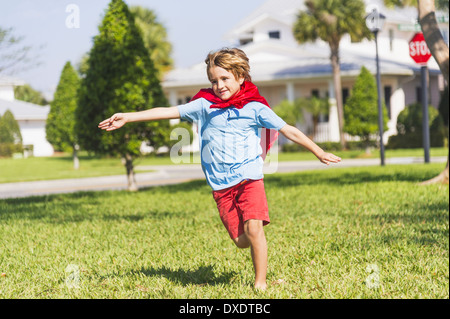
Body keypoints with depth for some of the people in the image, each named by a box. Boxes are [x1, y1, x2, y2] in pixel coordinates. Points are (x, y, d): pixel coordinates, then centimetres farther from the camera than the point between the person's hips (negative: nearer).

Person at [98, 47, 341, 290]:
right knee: (241, 240, -2)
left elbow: (288, 131, 5)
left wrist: (319, 152, 7)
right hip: (221, 185, 2)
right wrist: (127, 117, 2)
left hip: (249, 177, -2)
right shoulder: (204, 105, 6)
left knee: (253, 228, -19)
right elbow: (167, 112, 5)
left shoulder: (255, 107, 2)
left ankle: (260, 282, -6)